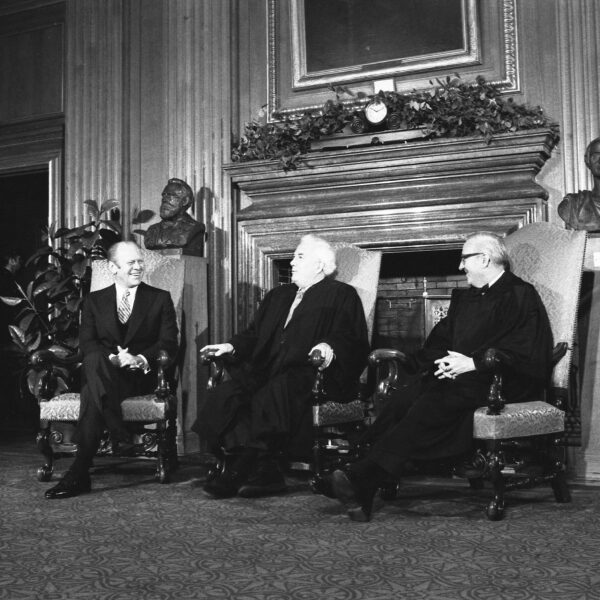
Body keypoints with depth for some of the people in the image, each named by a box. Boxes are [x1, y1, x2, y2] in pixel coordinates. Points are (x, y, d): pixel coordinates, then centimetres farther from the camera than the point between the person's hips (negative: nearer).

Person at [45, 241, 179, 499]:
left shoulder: (160, 298, 13)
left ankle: (79, 472, -35)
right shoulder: (94, 300, 17)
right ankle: (119, 435, -38)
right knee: (94, 360, -37)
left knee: (92, 393, -34)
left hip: (142, 375, -2)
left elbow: (169, 343, 2)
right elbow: (86, 343, 4)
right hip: (102, 371, 2)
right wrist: (112, 359, -18)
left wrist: (141, 359, -19)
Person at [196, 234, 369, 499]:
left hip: (308, 374, -6)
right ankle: (264, 473, -29)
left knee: (271, 395, -35)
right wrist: (232, 346, 9)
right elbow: (255, 335, 27)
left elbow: (353, 342, -5)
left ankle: (239, 473, -26)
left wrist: (329, 347, -25)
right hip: (268, 371, 6)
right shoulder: (278, 296, 30)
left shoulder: (342, 296, 9)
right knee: (226, 395, -22)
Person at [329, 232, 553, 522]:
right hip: (457, 375, 7)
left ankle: (363, 477, -40)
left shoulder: (521, 296, -1)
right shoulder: (465, 297, 25)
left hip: (500, 381, -7)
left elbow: (526, 353, -11)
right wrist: (442, 360, -2)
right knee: (404, 398, -21)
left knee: (434, 404, -32)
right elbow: (440, 340, 22)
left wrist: (473, 363, -18)